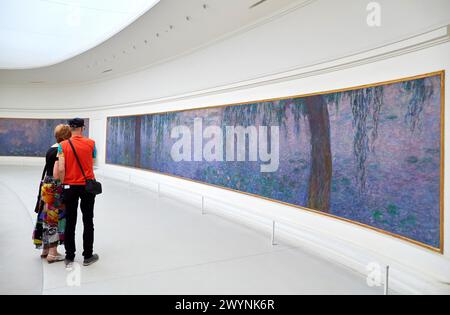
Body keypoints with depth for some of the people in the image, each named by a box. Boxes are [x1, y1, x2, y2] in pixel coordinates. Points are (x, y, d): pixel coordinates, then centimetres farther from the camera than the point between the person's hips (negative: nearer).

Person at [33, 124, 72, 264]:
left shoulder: (50, 150, 10)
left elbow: (49, 170, 12)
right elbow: (56, 175, -20)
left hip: (46, 186, 8)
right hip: (55, 189, -8)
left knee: (47, 218, 16)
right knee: (56, 219, 1)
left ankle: (45, 249, 28)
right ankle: (52, 253, 9)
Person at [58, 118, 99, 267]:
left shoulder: (63, 145, -6)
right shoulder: (90, 143, -4)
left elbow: (61, 169, -12)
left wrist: (63, 185, 0)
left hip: (70, 187, 0)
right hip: (87, 186, 0)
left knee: (70, 222, 11)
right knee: (88, 221, 10)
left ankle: (69, 257, 18)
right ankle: (88, 256, 16)